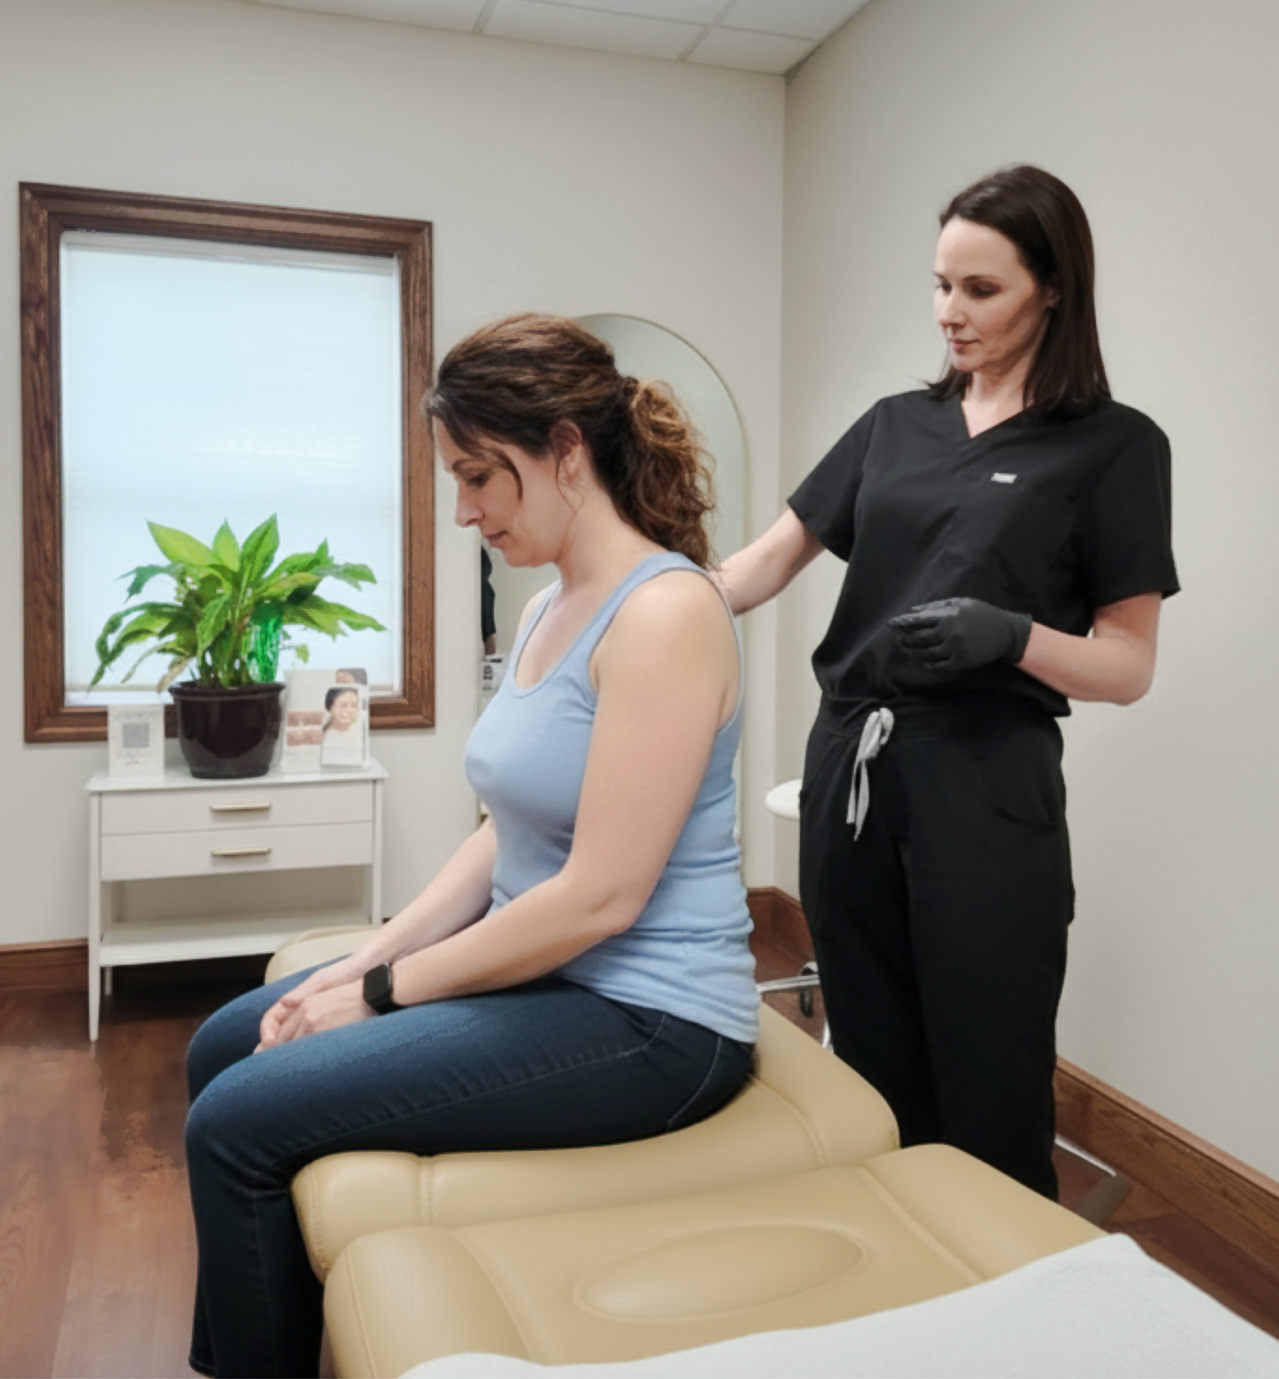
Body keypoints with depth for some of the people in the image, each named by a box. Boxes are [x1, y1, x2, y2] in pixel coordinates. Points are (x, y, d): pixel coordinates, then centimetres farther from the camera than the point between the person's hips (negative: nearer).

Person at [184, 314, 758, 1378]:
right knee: (226, 1047, 13)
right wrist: (369, 958, 0)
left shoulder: (665, 611, -21)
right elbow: (509, 835, 11)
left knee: (239, 1122, -12)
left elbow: (602, 894, -24)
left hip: (648, 1022, -9)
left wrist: (383, 992, -14)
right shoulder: (549, 610, 8)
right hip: (545, 969, 9)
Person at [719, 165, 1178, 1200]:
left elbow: (1129, 666, -4)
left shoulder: (1113, 446, -1)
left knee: (988, 1104, 3)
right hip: (850, 767, 5)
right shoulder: (895, 425, 13)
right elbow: (774, 557, 8)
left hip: (985, 785, -4)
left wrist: (1007, 636, -22)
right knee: (873, 1084, 15)